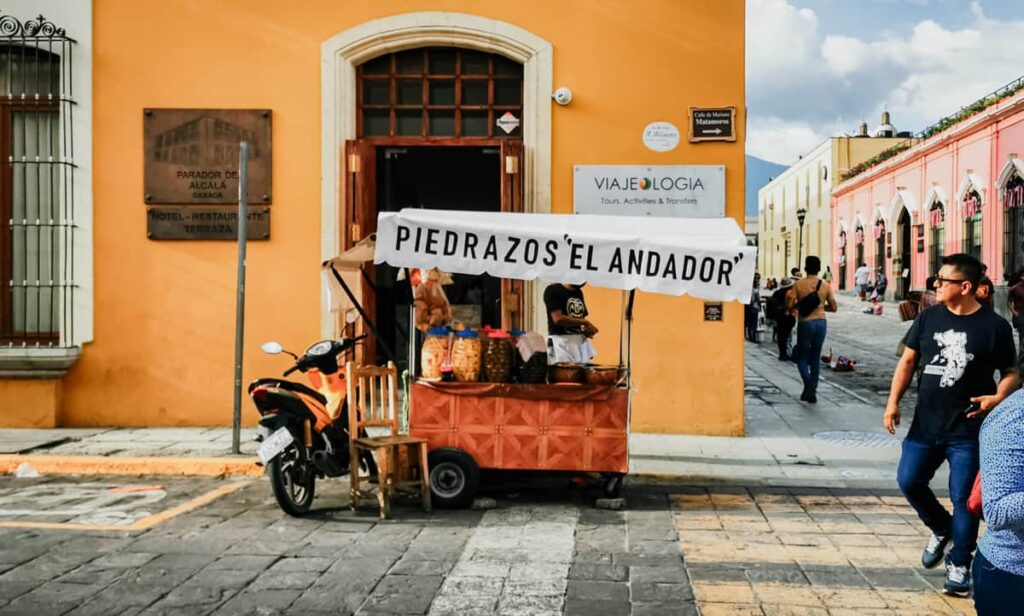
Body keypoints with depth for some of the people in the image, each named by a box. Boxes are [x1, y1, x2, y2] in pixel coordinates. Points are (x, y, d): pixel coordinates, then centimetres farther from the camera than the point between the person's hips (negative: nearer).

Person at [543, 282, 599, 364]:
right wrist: (585, 322, -14)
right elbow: (558, 319, -18)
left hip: (581, 342, 7)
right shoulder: (553, 290, -7)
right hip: (562, 343, -7)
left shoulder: (579, 292, 16)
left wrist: (588, 330, -2)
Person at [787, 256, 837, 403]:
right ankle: (812, 390, 13)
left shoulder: (799, 284, -6)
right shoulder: (825, 285, 2)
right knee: (815, 357, 14)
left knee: (802, 357, 8)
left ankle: (808, 382, -18)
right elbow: (833, 307, 6)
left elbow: (790, 305, -9)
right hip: (821, 323, 3)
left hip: (805, 323, -3)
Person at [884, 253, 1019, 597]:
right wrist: (893, 401, 0)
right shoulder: (928, 318, 3)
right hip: (925, 424, 4)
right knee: (909, 481, 5)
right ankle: (941, 529, 32)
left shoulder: (994, 325, -7)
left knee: (963, 497, 1)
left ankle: (958, 565, 17)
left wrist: (998, 397, -19)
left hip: (968, 429, -4)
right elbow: (908, 361, 9)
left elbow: (1011, 372, 2)